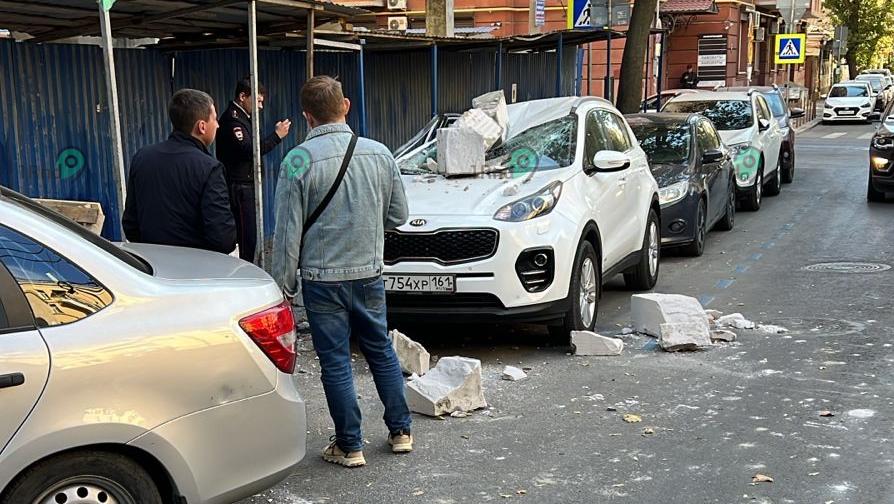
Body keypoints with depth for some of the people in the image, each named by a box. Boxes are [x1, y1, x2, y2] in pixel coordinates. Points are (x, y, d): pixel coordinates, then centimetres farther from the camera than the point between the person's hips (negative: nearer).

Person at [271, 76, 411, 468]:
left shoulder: (298, 161, -13)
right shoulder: (379, 154, -2)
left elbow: (288, 233, -11)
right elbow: (398, 215, 8)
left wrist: (284, 287, -2)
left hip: (322, 279, -4)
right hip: (369, 274, 4)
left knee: (335, 362, 6)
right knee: (381, 351, 18)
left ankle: (350, 446, 15)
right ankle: (400, 431, 27)